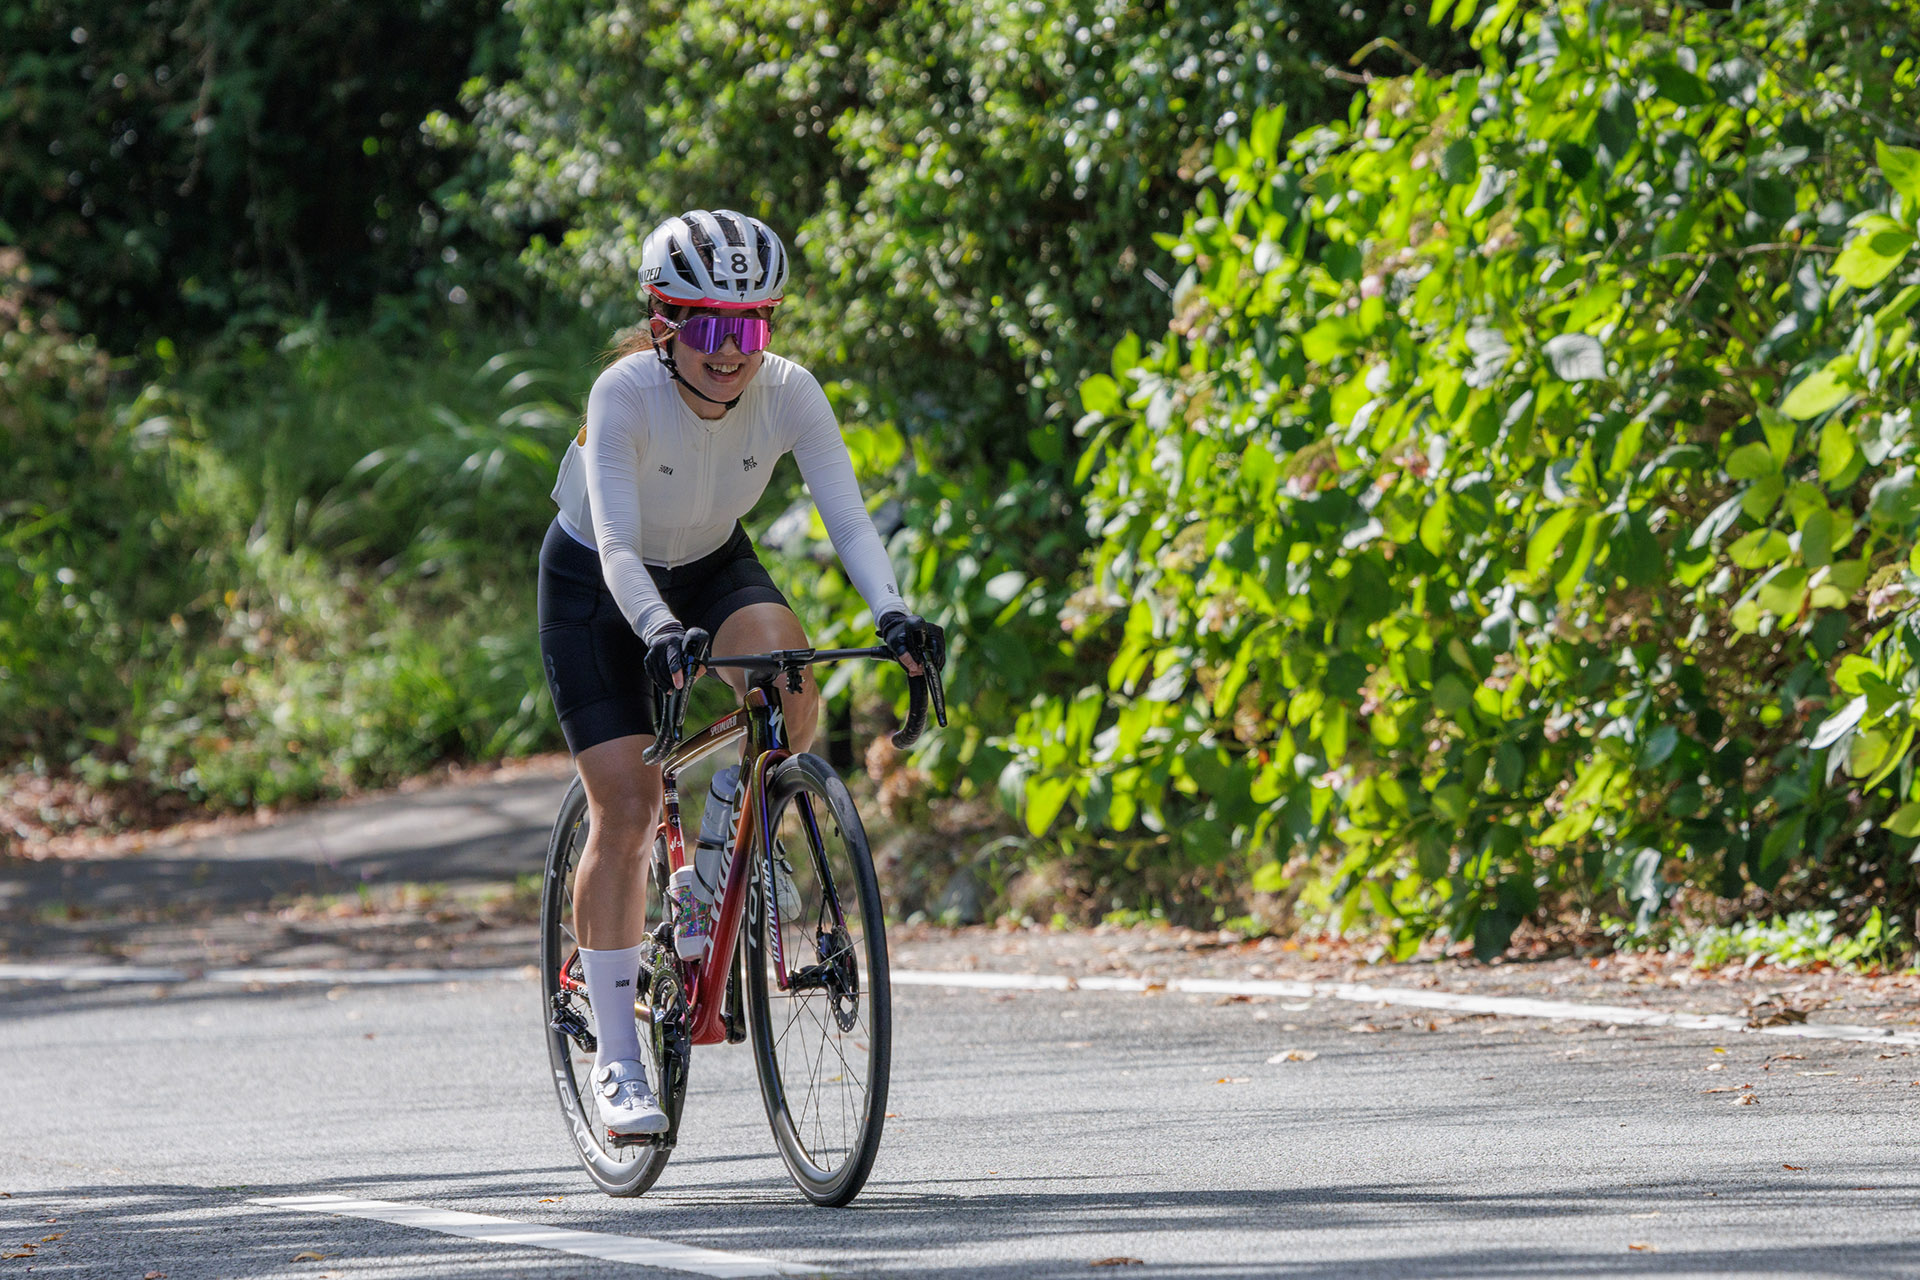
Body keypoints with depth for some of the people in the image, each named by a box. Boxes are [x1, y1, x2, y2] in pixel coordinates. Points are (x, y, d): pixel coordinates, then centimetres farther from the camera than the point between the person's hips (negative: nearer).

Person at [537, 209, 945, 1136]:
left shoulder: (788, 394, -22)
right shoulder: (625, 394, -31)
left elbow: (847, 517, -28)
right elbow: (617, 545, -40)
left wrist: (892, 612, -46)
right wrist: (657, 631, -58)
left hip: (712, 569, 3)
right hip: (597, 585, -3)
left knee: (788, 690, -30)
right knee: (625, 809, -12)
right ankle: (616, 1059, -3)